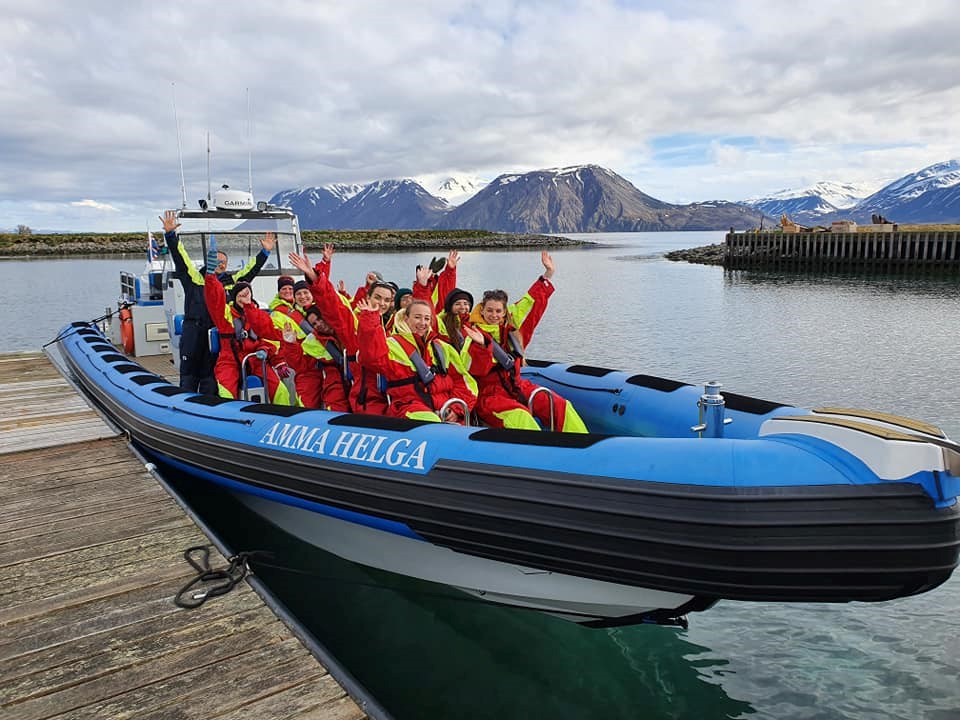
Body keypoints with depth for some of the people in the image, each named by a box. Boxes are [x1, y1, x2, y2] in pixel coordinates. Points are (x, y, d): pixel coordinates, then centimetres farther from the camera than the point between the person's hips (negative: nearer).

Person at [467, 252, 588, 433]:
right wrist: (481, 345, -38)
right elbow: (477, 370, -21)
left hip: (517, 387, 7)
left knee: (561, 407, -9)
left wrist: (548, 274, 22)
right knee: (519, 417, -35)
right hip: (489, 394, -6)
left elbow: (532, 302, 21)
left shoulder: (511, 326, 11)